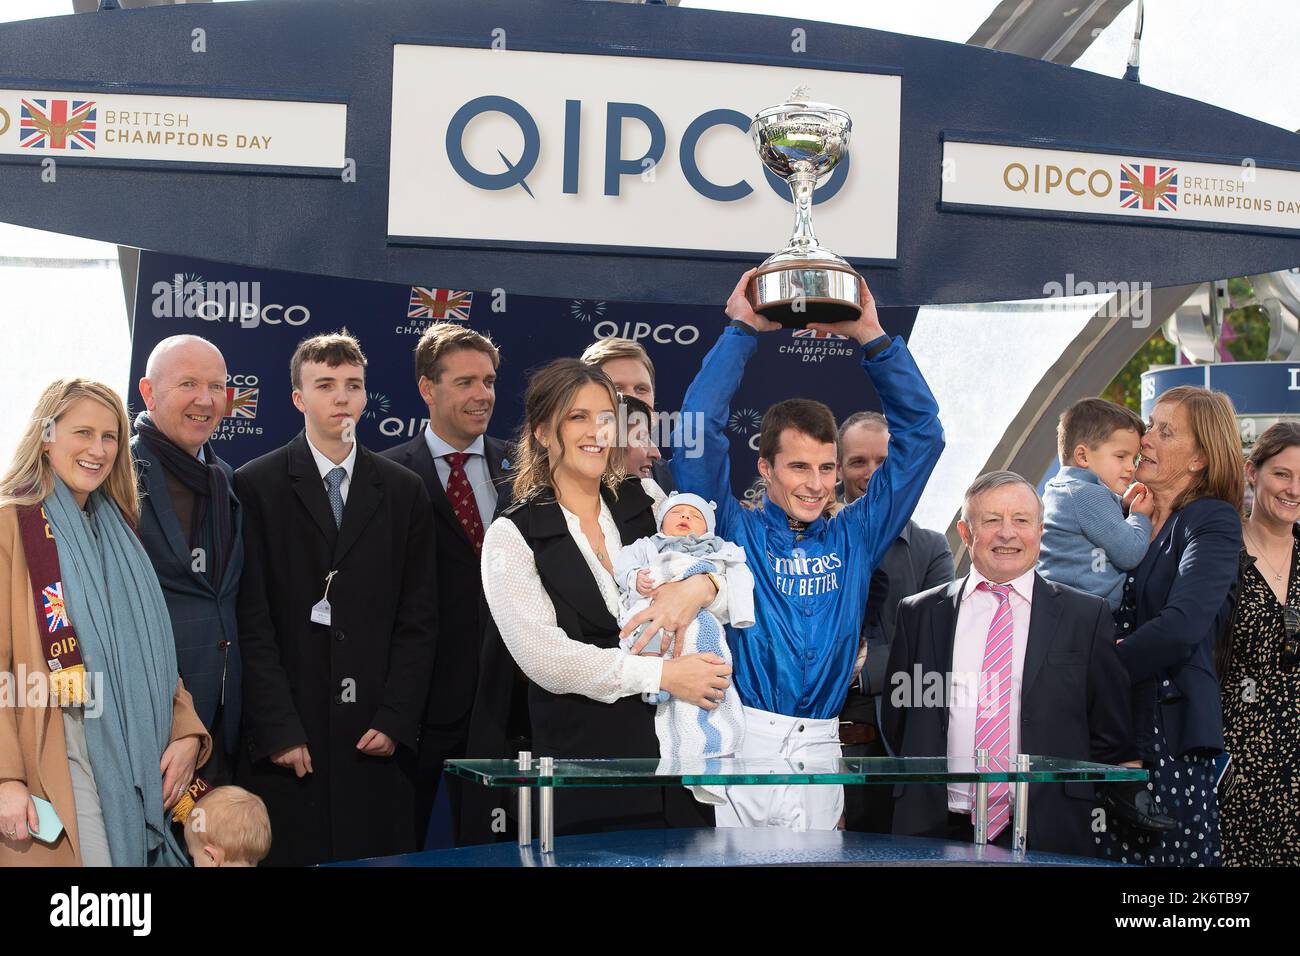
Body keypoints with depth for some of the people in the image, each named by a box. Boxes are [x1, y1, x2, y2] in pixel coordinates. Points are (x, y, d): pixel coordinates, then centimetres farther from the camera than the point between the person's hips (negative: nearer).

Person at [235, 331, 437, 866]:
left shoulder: (404, 492, 12)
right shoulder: (255, 486, 3)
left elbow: (418, 619, 9)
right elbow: (252, 621, -3)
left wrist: (396, 721, -1)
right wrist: (278, 730, -9)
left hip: (378, 741, 2)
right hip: (284, 743, -2)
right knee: (291, 853, -3)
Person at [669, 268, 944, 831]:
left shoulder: (855, 538, 12)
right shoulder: (735, 532, 5)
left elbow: (920, 433, 12)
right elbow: (698, 429, -5)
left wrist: (872, 338, 6)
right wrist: (742, 331, 0)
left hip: (819, 748, 3)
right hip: (738, 741, -3)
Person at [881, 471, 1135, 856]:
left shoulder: (1087, 616, 4)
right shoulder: (920, 614, 8)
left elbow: (1111, 733, 6)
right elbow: (896, 720, 13)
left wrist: (1070, 806, 0)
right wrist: (922, 799, 5)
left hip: (1047, 837, -1)